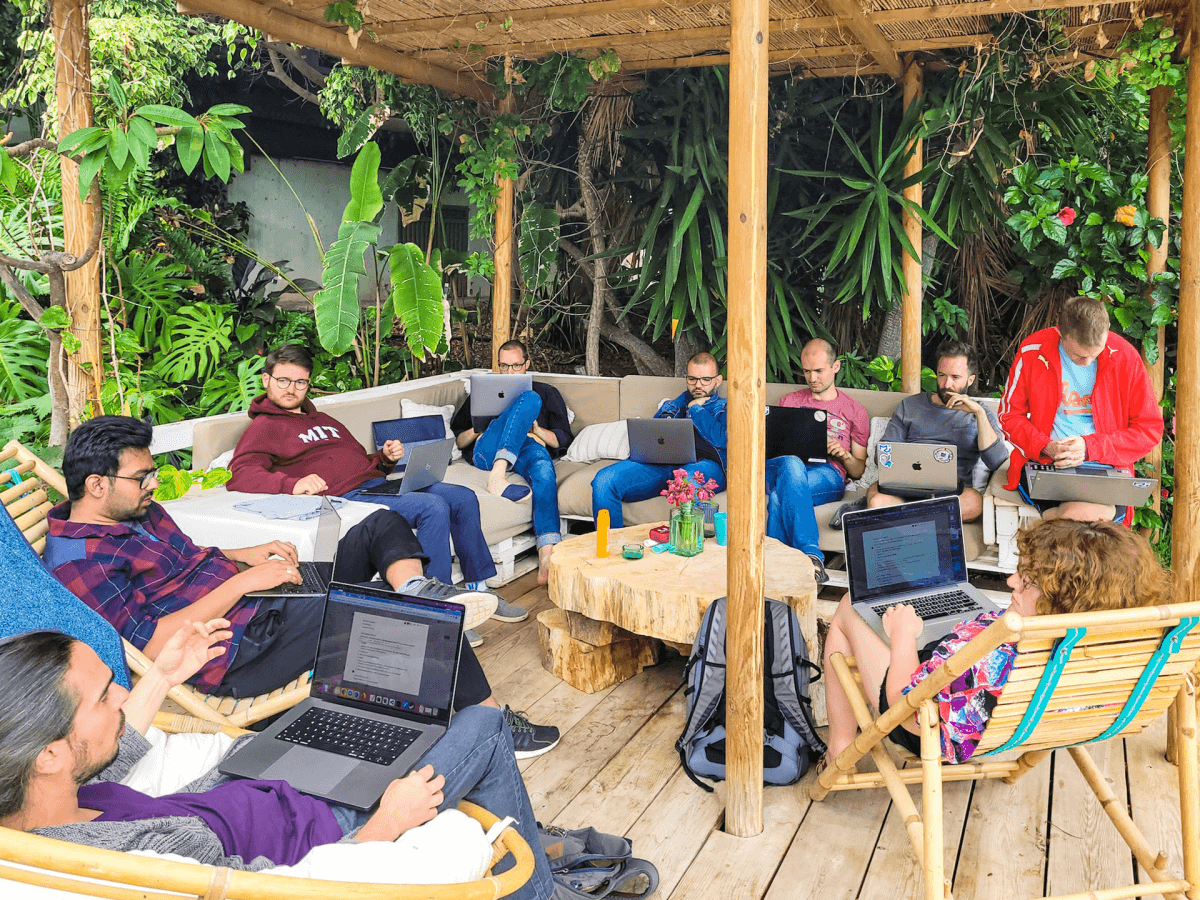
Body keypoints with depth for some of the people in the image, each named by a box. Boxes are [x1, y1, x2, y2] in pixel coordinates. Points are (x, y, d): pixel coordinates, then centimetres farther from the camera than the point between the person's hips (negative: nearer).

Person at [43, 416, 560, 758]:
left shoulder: (139, 511, 12)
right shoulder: (76, 561, -17)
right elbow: (154, 645, -24)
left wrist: (246, 555, 7)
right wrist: (241, 582, -21)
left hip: (254, 593, 10)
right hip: (241, 651, -10)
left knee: (383, 525, 13)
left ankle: (415, 587, -17)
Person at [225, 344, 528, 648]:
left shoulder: (323, 420, 29)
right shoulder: (264, 427, 3)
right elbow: (238, 475, -15)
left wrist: (386, 457, 8)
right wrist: (293, 483, -32)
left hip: (378, 483, 9)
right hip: (347, 497, -9)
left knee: (463, 497, 0)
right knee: (433, 507, -27)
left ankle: (477, 589, 10)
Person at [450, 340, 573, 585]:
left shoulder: (547, 392, 30)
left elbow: (563, 441, 18)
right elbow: (457, 441, 24)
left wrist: (536, 429, -2)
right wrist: (478, 428, 2)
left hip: (530, 449, 0)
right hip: (488, 451, 0)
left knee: (543, 467, -40)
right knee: (529, 399, -26)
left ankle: (547, 558, -55)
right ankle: (498, 476, -48)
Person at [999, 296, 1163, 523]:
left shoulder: (1125, 357, 0)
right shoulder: (1032, 351, -1)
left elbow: (1150, 429, 5)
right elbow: (1010, 415, 8)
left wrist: (1091, 447, -10)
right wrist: (1046, 447, -11)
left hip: (1105, 468, 1)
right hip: (1043, 466, 0)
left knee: (1085, 512, -34)